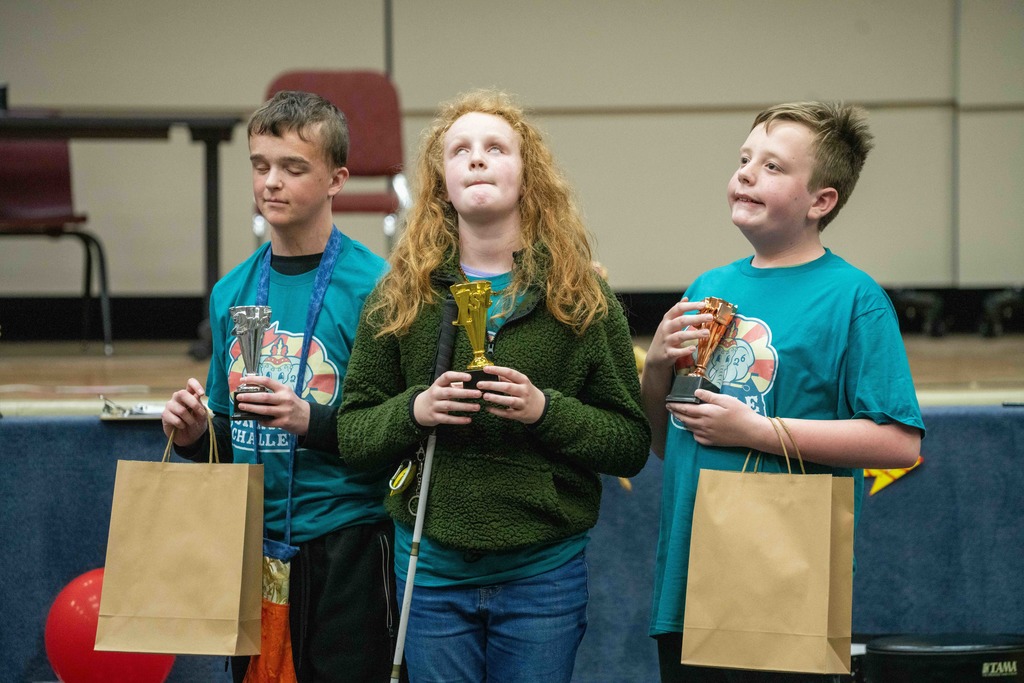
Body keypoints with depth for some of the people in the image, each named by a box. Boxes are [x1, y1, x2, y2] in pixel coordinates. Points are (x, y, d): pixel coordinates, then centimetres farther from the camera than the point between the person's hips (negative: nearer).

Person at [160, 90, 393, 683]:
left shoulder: (373, 284, -8)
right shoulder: (234, 292, 9)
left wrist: (313, 421, -24)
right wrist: (197, 432, -3)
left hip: (346, 545, -5)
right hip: (252, 544, 5)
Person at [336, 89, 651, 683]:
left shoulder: (583, 296, 0)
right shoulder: (400, 295, 4)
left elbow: (631, 444, -2)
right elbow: (351, 433, 4)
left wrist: (546, 410, -17)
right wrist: (413, 411, -15)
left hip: (544, 568, -1)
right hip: (432, 566, 1)